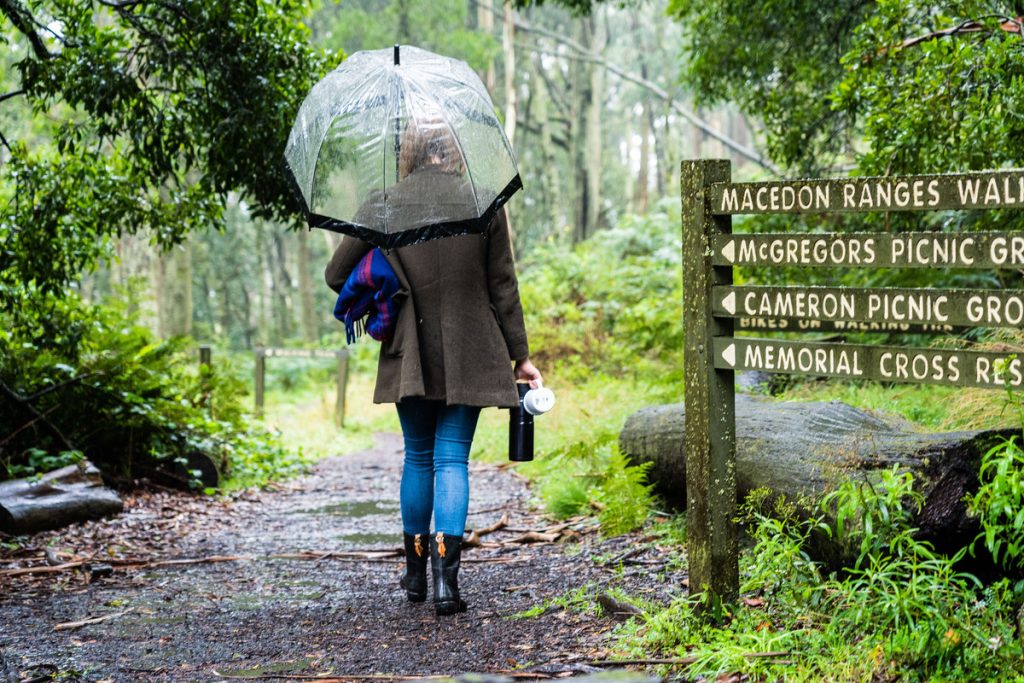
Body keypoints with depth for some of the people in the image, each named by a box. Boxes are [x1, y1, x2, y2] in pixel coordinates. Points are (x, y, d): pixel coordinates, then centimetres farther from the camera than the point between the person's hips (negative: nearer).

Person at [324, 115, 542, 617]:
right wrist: (521, 356, 7)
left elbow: (336, 274, 2)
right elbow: (503, 288, 1)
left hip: (408, 358, 1)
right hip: (468, 359, -1)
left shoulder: (381, 208, -2)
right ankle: (446, 577, -11)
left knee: (418, 457, 15)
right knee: (452, 458, 1)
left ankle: (415, 574, 23)